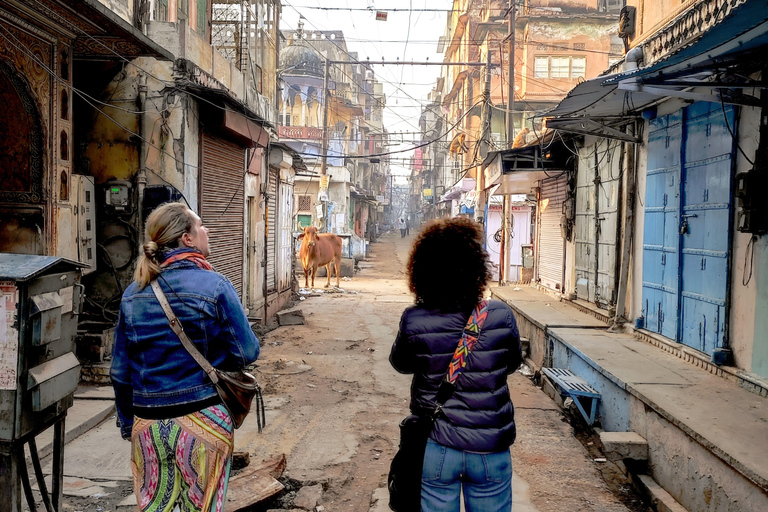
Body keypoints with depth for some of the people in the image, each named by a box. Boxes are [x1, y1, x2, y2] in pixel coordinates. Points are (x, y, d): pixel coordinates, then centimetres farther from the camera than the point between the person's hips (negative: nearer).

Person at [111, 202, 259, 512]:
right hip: (202, 422, -4)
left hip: (147, 425, 4)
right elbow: (247, 352, -10)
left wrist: (127, 424, 19)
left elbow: (120, 371, 8)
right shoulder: (215, 286, -12)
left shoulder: (133, 294, 2)